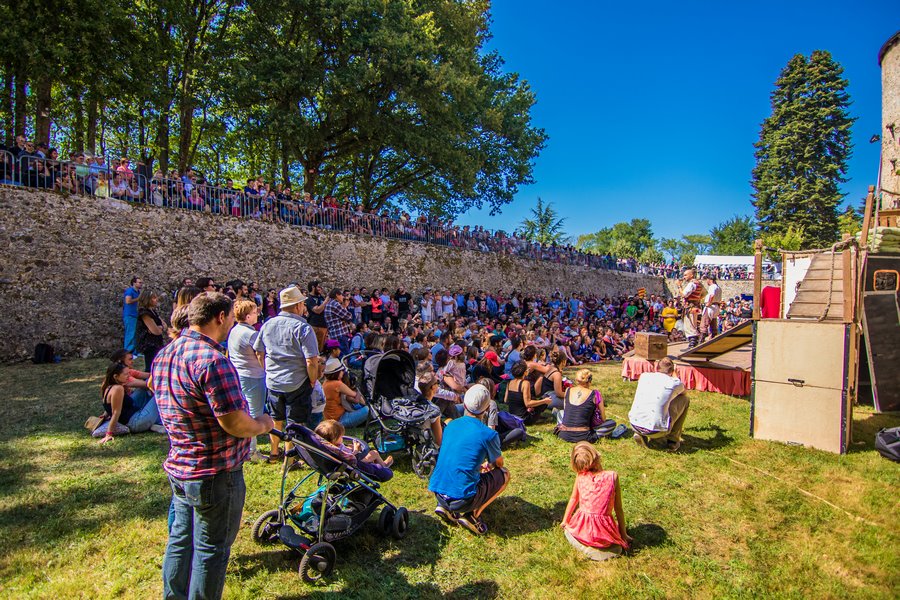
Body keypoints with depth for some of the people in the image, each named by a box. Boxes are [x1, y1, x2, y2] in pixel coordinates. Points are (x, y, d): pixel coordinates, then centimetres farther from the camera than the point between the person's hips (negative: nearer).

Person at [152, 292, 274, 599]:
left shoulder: (163, 356, 3)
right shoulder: (211, 359, -27)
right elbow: (235, 424, -28)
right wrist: (262, 424, -7)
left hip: (179, 468, 9)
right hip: (215, 473, -9)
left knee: (181, 538, 24)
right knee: (211, 548, 10)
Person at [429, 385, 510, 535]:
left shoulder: (451, 425, 6)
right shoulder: (488, 434, -9)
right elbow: (499, 463, 11)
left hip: (437, 491, 6)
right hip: (462, 499, -5)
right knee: (504, 474, 14)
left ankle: (444, 506, 14)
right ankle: (472, 515, 2)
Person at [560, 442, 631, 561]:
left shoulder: (580, 476, -7)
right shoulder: (612, 476, -11)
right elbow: (618, 509, -3)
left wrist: (565, 521, 26)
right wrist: (623, 534, 11)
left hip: (582, 530, 1)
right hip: (604, 532, -1)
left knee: (568, 529, 33)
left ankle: (586, 547, 7)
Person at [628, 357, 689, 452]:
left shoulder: (644, 376, 10)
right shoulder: (675, 383, 2)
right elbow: (682, 391, 29)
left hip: (634, 425, 3)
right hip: (657, 430, -3)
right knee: (685, 399, 16)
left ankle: (639, 435, 18)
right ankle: (672, 440, 20)